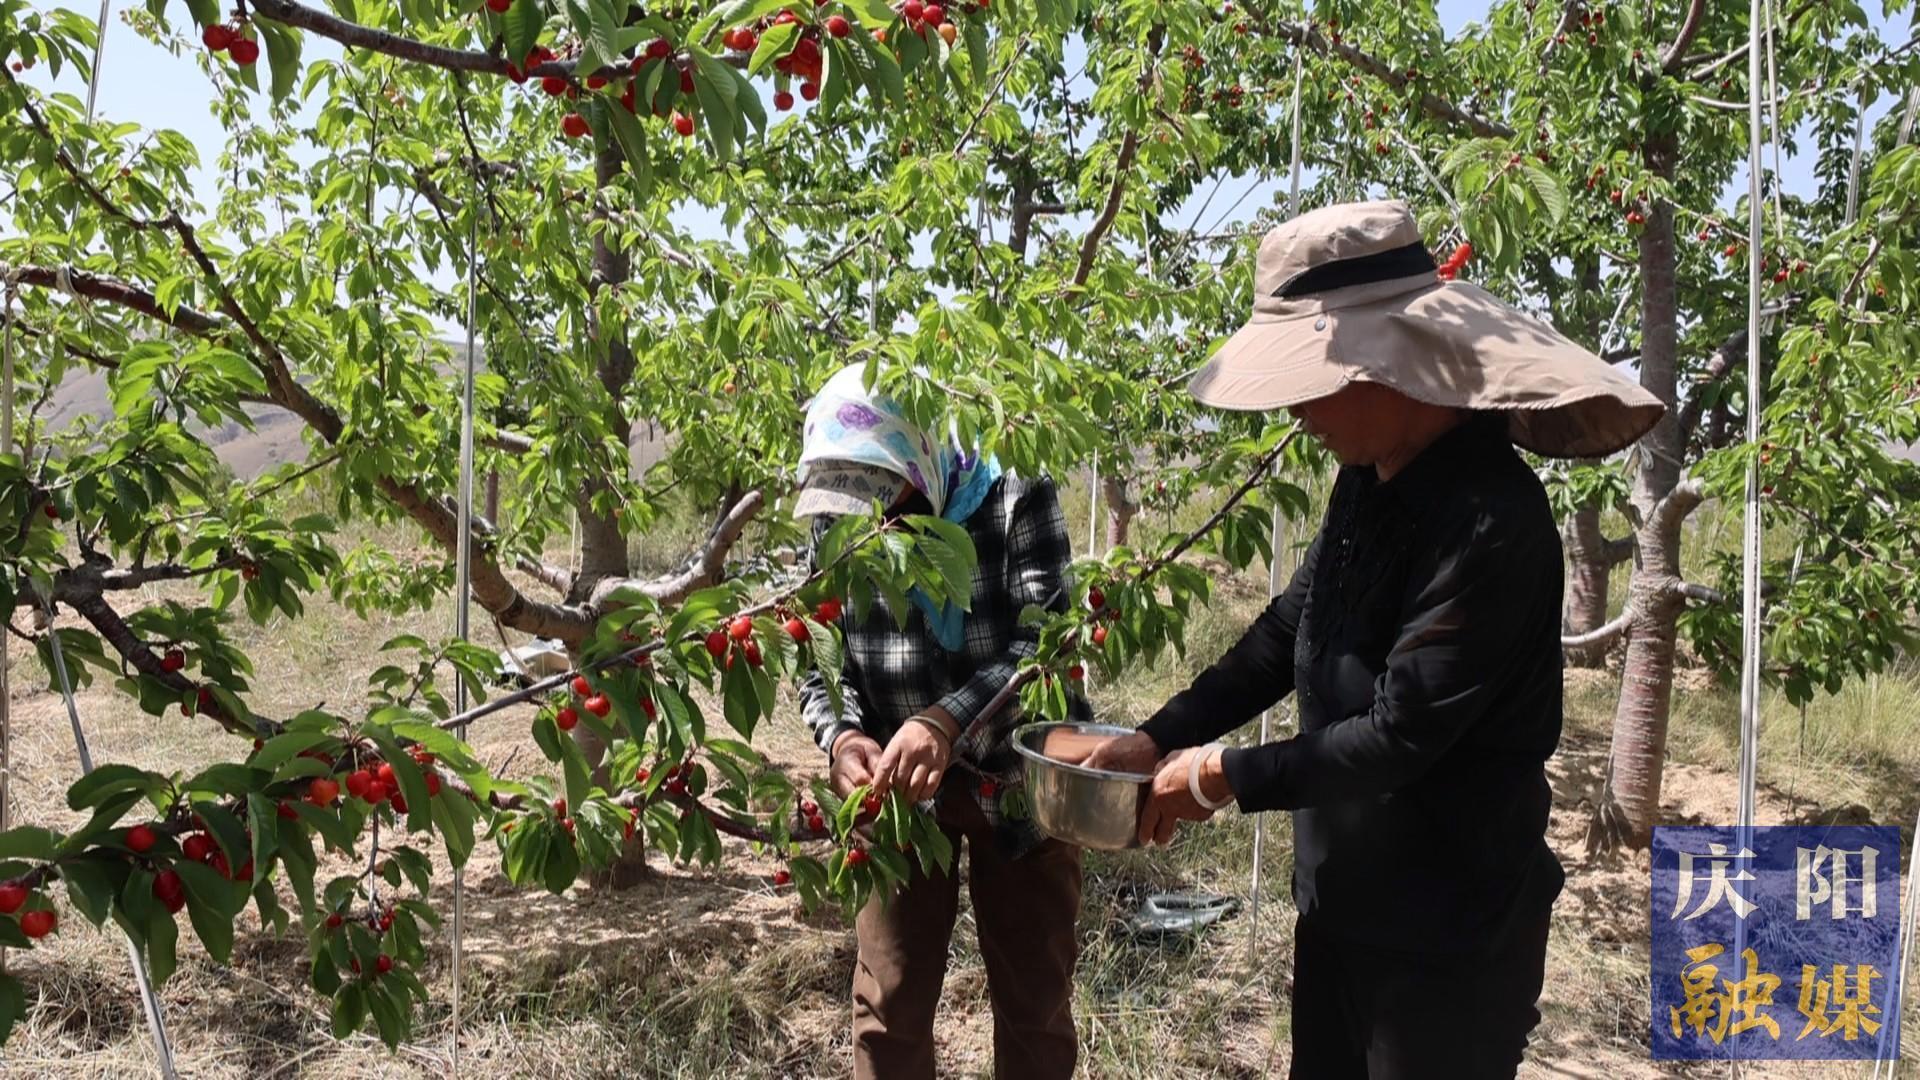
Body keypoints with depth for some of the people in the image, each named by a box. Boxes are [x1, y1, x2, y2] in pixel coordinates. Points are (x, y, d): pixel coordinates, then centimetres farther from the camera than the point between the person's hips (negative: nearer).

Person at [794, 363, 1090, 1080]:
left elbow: (1048, 642, -24)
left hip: (1017, 777, -2)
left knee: (1035, 994, 14)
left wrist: (948, 720, -38)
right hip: (893, 784, 3)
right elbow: (818, 659, 0)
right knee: (889, 994, 13)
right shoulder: (836, 523, -4)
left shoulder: (1017, 500, -15)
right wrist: (841, 738, -21)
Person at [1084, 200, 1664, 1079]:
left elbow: (1401, 735, -26)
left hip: (1448, 926, -8)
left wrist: (1226, 776, -15)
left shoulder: (1490, 520, -26)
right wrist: (1161, 737, 3)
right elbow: (1287, 630, 10)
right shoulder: (1370, 485, 2)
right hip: (1343, 896, 8)